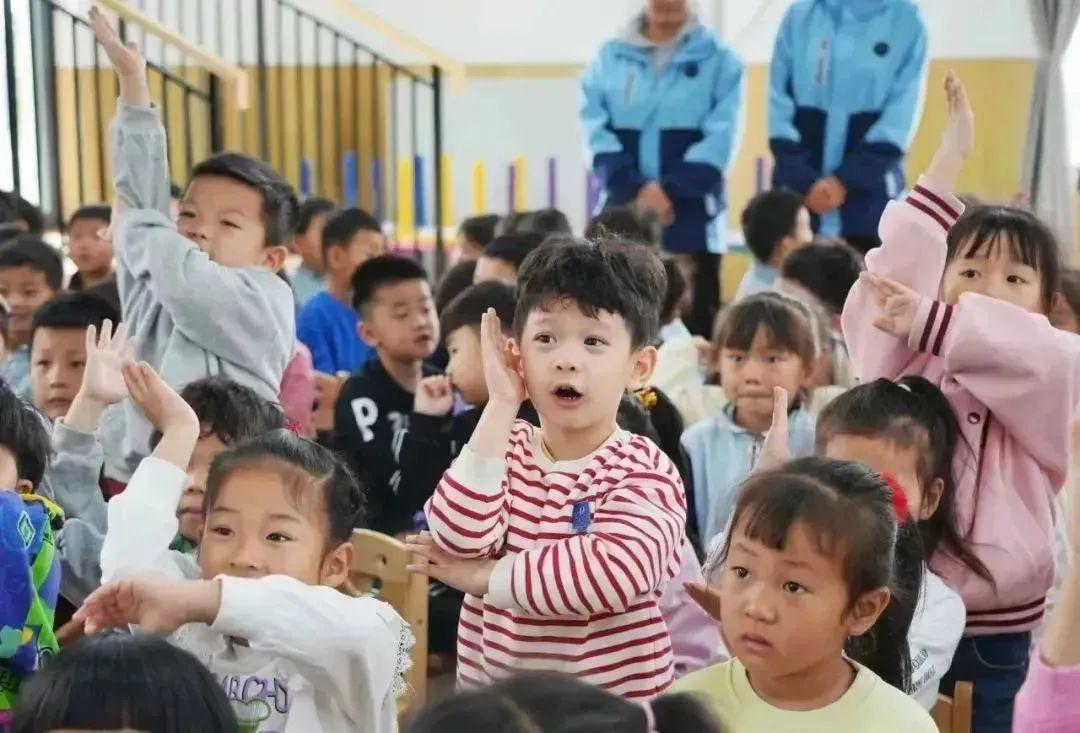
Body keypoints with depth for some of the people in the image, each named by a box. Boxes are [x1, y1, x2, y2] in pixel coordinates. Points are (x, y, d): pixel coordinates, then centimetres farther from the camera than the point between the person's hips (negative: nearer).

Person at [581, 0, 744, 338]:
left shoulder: (719, 59, 4)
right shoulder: (609, 57, 8)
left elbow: (720, 138, -5)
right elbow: (597, 131, 1)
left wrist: (671, 190, -16)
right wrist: (636, 189, -13)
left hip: (691, 218, -1)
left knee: (694, 323, -1)